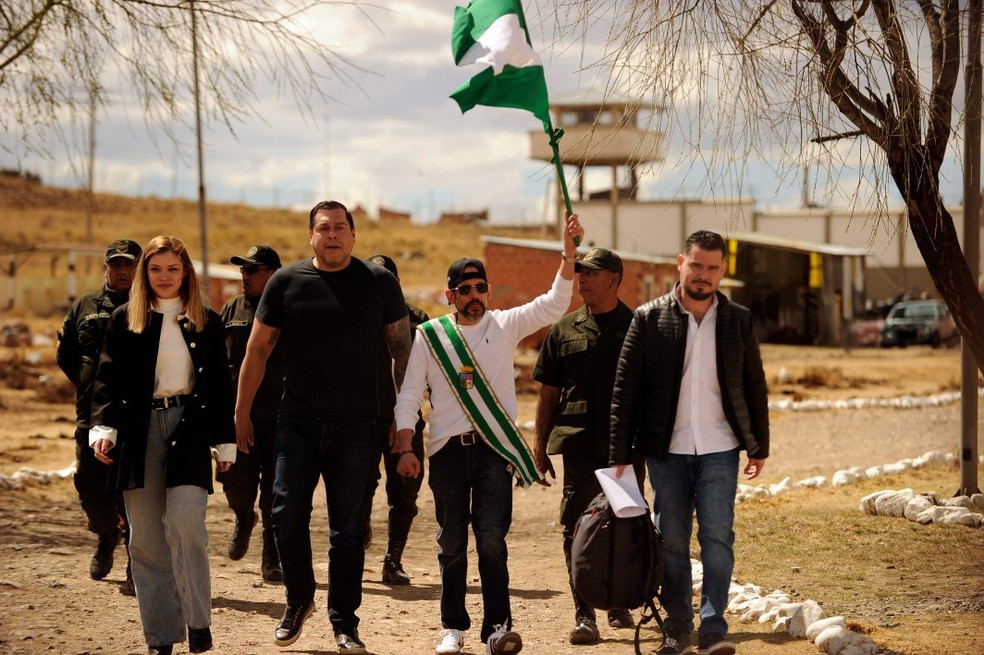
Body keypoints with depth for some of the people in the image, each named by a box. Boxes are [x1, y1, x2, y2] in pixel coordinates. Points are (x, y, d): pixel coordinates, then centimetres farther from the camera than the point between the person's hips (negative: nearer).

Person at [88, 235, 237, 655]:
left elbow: (220, 385, 10)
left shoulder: (206, 323, 9)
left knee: (184, 525, -17)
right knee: (146, 538, 1)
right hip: (139, 431, 1)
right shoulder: (125, 320, 8)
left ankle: (198, 621, -5)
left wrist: (225, 442, 6)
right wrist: (103, 426, -12)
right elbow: (108, 378, 2)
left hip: (189, 430, -1)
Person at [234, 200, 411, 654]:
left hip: (356, 426, 0)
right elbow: (258, 349, 8)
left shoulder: (379, 283, 2)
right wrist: (241, 412, 7)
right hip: (298, 422, 1)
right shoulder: (287, 281, 2)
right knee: (287, 512, -8)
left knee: (347, 528, 3)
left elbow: (402, 349, 6)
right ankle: (299, 599, 16)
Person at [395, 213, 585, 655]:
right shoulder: (429, 336, 5)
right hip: (447, 450, 1)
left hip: (494, 447, -1)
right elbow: (409, 394, 5)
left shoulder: (505, 326, 5)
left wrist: (568, 254, -20)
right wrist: (404, 447, -5)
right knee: (451, 541, 7)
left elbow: (554, 304, -6)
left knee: (491, 537, -11)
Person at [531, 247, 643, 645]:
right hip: (579, 446, 1)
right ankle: (584, 614, -3)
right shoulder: (565, 330, 10)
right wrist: (541, 446, 8)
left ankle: (619, 604, 23)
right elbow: (548, 393, 13)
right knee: (577, 529, -5)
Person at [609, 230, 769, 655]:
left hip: (719, 449, 0)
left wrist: (760, 446, 10)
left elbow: (755, 388, 12)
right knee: (671, 541, 6)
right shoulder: (650, 318, -1)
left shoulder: (738, 321, 4)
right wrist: (620, 454, -5)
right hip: (666, 450, 0)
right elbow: (625, 388, -1)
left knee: (717, 537, -8)